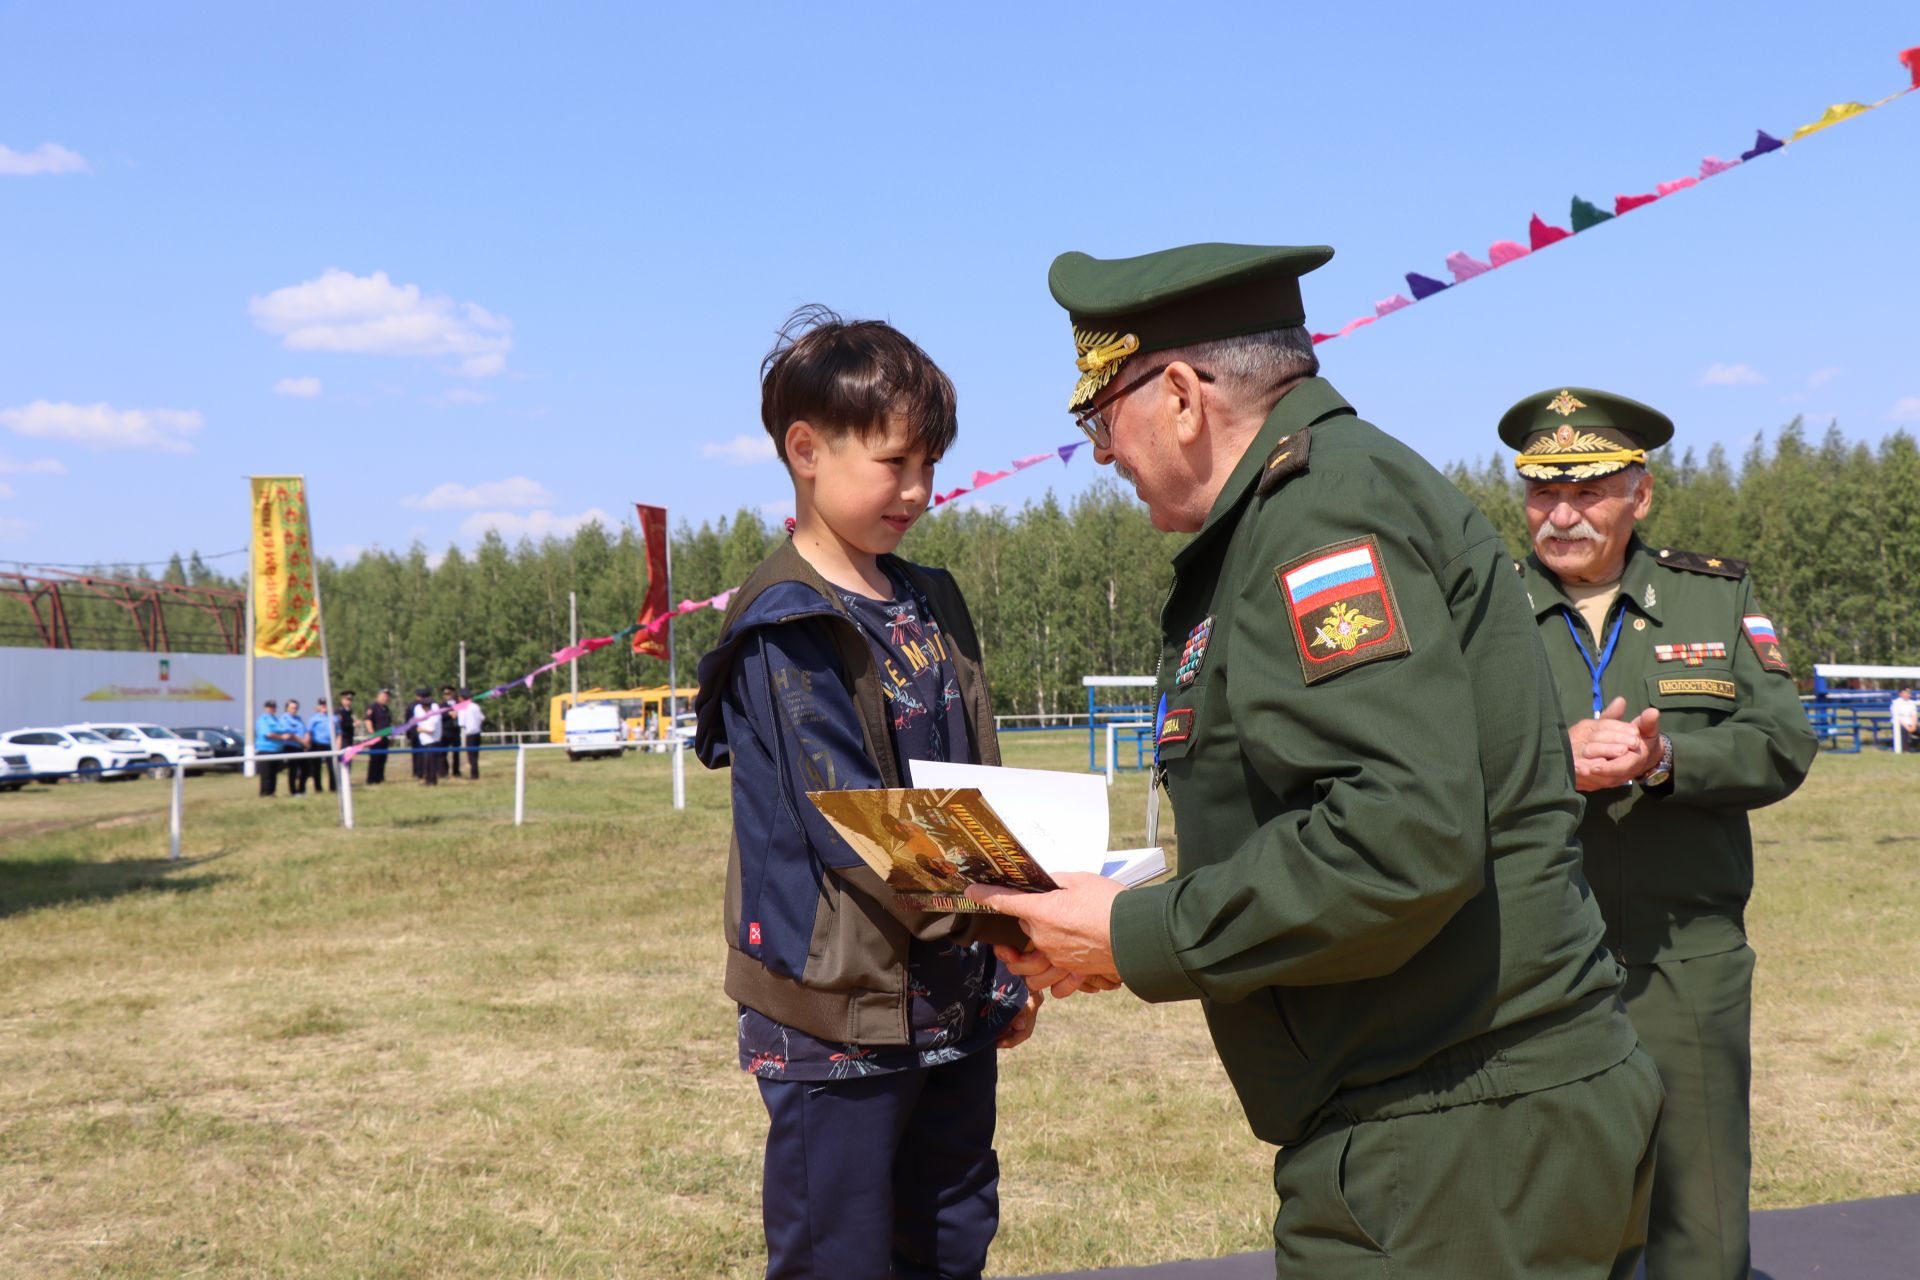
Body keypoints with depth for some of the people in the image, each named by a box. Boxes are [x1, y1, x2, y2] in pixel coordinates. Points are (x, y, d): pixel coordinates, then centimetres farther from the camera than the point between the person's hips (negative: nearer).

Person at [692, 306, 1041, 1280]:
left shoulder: (933, 606, 11)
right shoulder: (784, 629, -13)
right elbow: (844, 821, -22)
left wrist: (1006, 961, 15)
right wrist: (996, 906, -32)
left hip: (953, 1006, 8)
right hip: (838, 1013, -7)